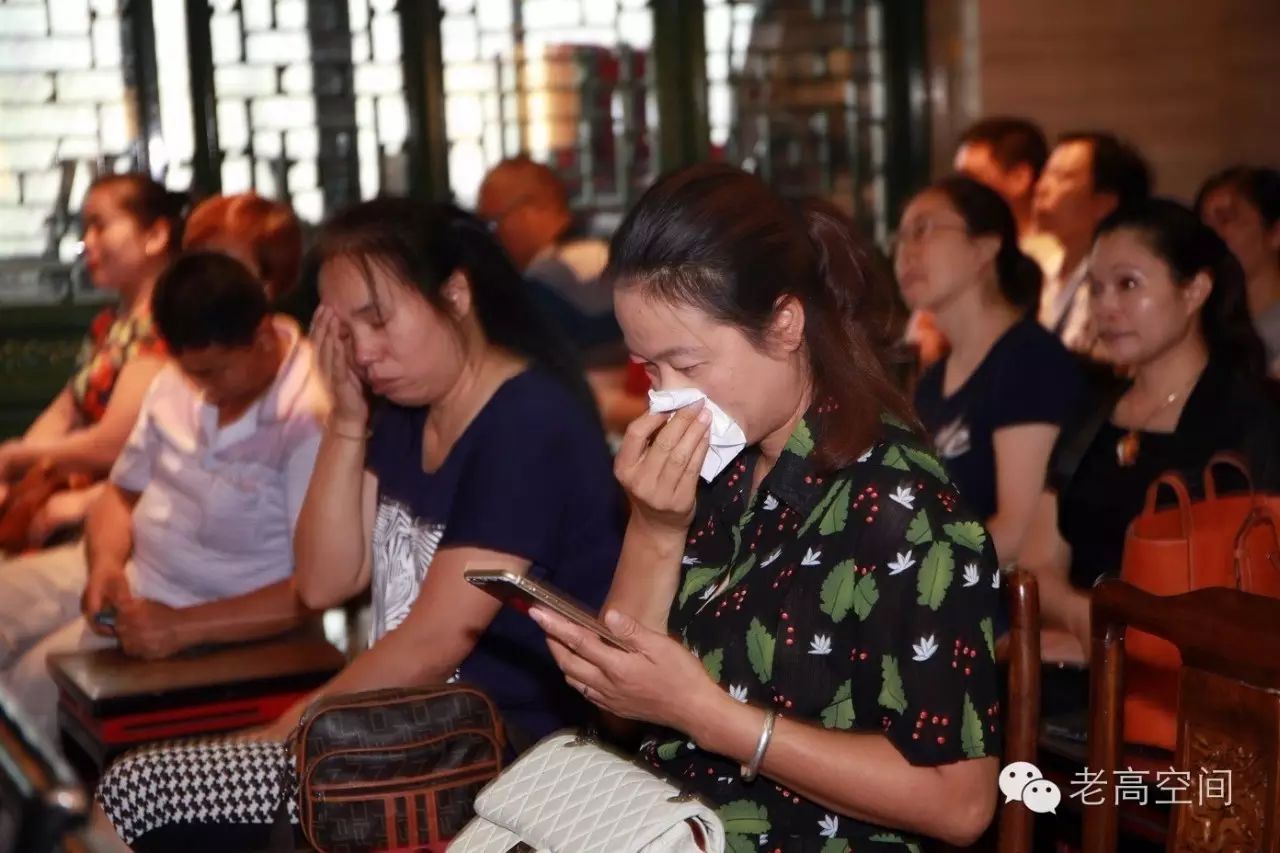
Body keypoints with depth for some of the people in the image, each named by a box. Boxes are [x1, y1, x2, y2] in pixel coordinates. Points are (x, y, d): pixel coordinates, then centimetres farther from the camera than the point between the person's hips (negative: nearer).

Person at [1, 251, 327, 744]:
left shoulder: (314, 420, -23)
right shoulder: (179, 382, 3)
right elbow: (123, 492, 13)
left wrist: (185, 626, -30)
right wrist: (104, 563, -9)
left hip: (220, 624, -8)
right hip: (130, 579, 8)